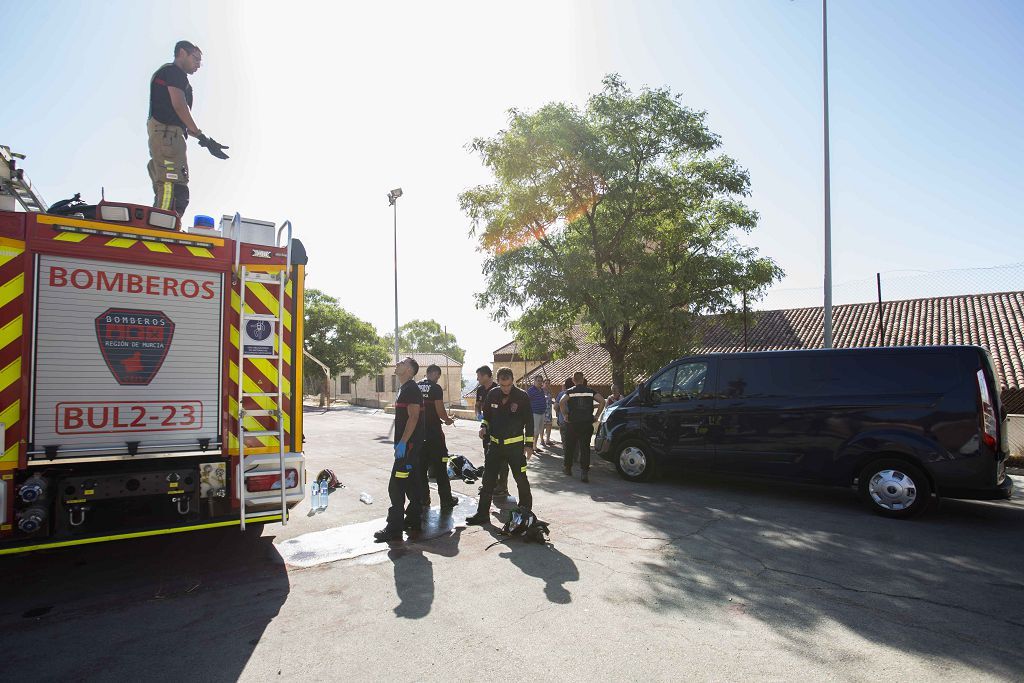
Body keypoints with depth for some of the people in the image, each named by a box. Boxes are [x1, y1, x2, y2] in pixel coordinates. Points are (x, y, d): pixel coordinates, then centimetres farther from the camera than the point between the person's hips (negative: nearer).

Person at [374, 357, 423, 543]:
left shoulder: (411, 389, -14)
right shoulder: (405, 388, 17)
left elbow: (413, 417, -21)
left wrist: (402, 442, -23)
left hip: (408, 445, -10)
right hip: (409, 445, 10)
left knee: (396, 487, -8)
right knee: (411, 484, 16)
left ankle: (394, 529, -2)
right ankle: (412, 522, 25)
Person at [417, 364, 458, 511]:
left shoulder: (415, 387, 7)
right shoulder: (436, 388, -11)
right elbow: (440, 410, -15)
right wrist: (447, 420, 5)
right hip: (433, 432, -6)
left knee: (421, 466, 12)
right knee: (440, 467, 2)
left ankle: (423, 499, 17)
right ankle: (446, 501, 7)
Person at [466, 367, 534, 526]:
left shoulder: (522, 396, -11)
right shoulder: (492, 394, 0)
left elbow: (529, 422, -5)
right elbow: (487, 414, 15)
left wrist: (529, 444, -6)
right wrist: (484, 426, -5)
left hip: (515, 445, -3)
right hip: (495, 443, 4)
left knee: (521, 479, 6)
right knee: (488, 479, 4)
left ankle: (526, 511, 26)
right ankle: (483, 513, 13)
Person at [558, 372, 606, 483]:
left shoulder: (570, 391, 1)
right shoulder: (590, 391, 6)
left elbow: (561, 402, -16)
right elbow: (602, 401, -5)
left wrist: (565, 414, -5)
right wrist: (596, 415, 0)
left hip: (573, 423, 0)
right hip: (587, 423, 1)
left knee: (570, 446, 15)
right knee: (585, 447, 1)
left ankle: (568, 468, 26)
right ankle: (584, 472, -8)